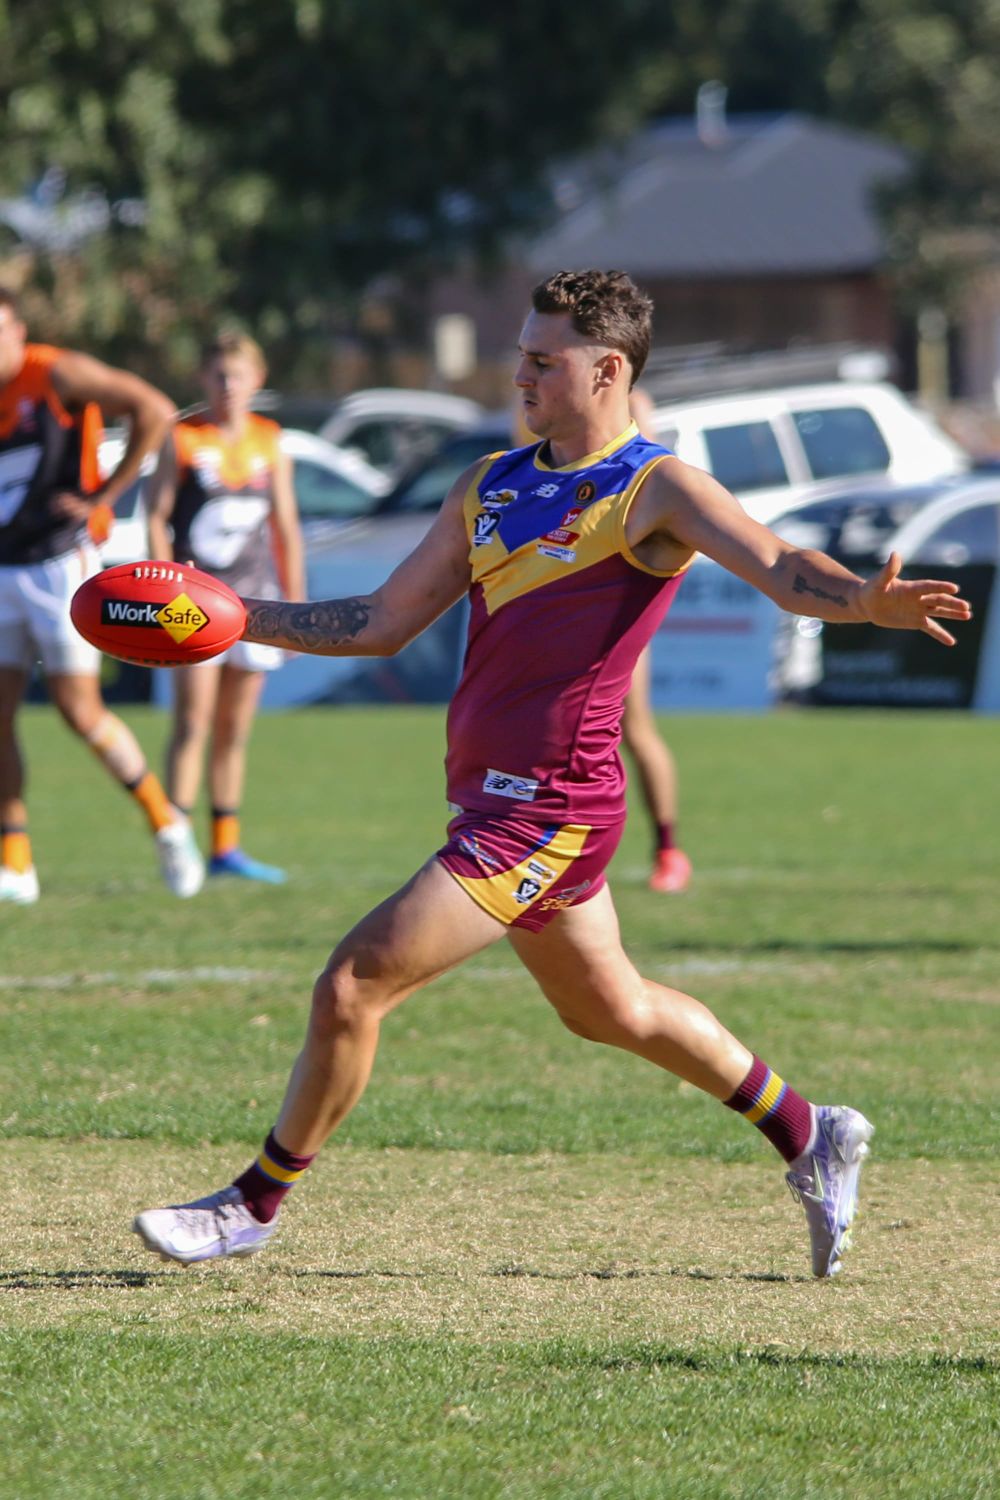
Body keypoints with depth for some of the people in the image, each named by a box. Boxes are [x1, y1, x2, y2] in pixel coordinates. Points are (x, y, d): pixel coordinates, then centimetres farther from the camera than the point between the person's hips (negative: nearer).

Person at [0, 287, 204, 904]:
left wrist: (104, 495, -17)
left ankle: (165, 821, 15)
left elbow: (153, 411, -18)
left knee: (81, 710, -5)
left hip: (60, 566, -6)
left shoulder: (58, 375, -10)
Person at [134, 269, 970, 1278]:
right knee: (608, 1011, 23)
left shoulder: (656, 490, -9)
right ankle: (809, 1137, 38)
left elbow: (778, 568, -23)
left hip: (550, 807, -9)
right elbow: (382, 624, 17)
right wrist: (236, 618, 8)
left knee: (355, 982, -11)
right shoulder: (488, 488, 13)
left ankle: (256, 1204, 3)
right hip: (493, 801, 9)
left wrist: (867, 602, -44)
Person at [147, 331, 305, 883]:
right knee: (193, 724, -11)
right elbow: (156, 518, -1)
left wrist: (295, 604, 12)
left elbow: (287, 528, 14)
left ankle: (226, 845, 13)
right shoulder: (182, 440, 0)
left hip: (255, 599, 4)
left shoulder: (271, 444, 10)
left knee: (235, 730, 7)